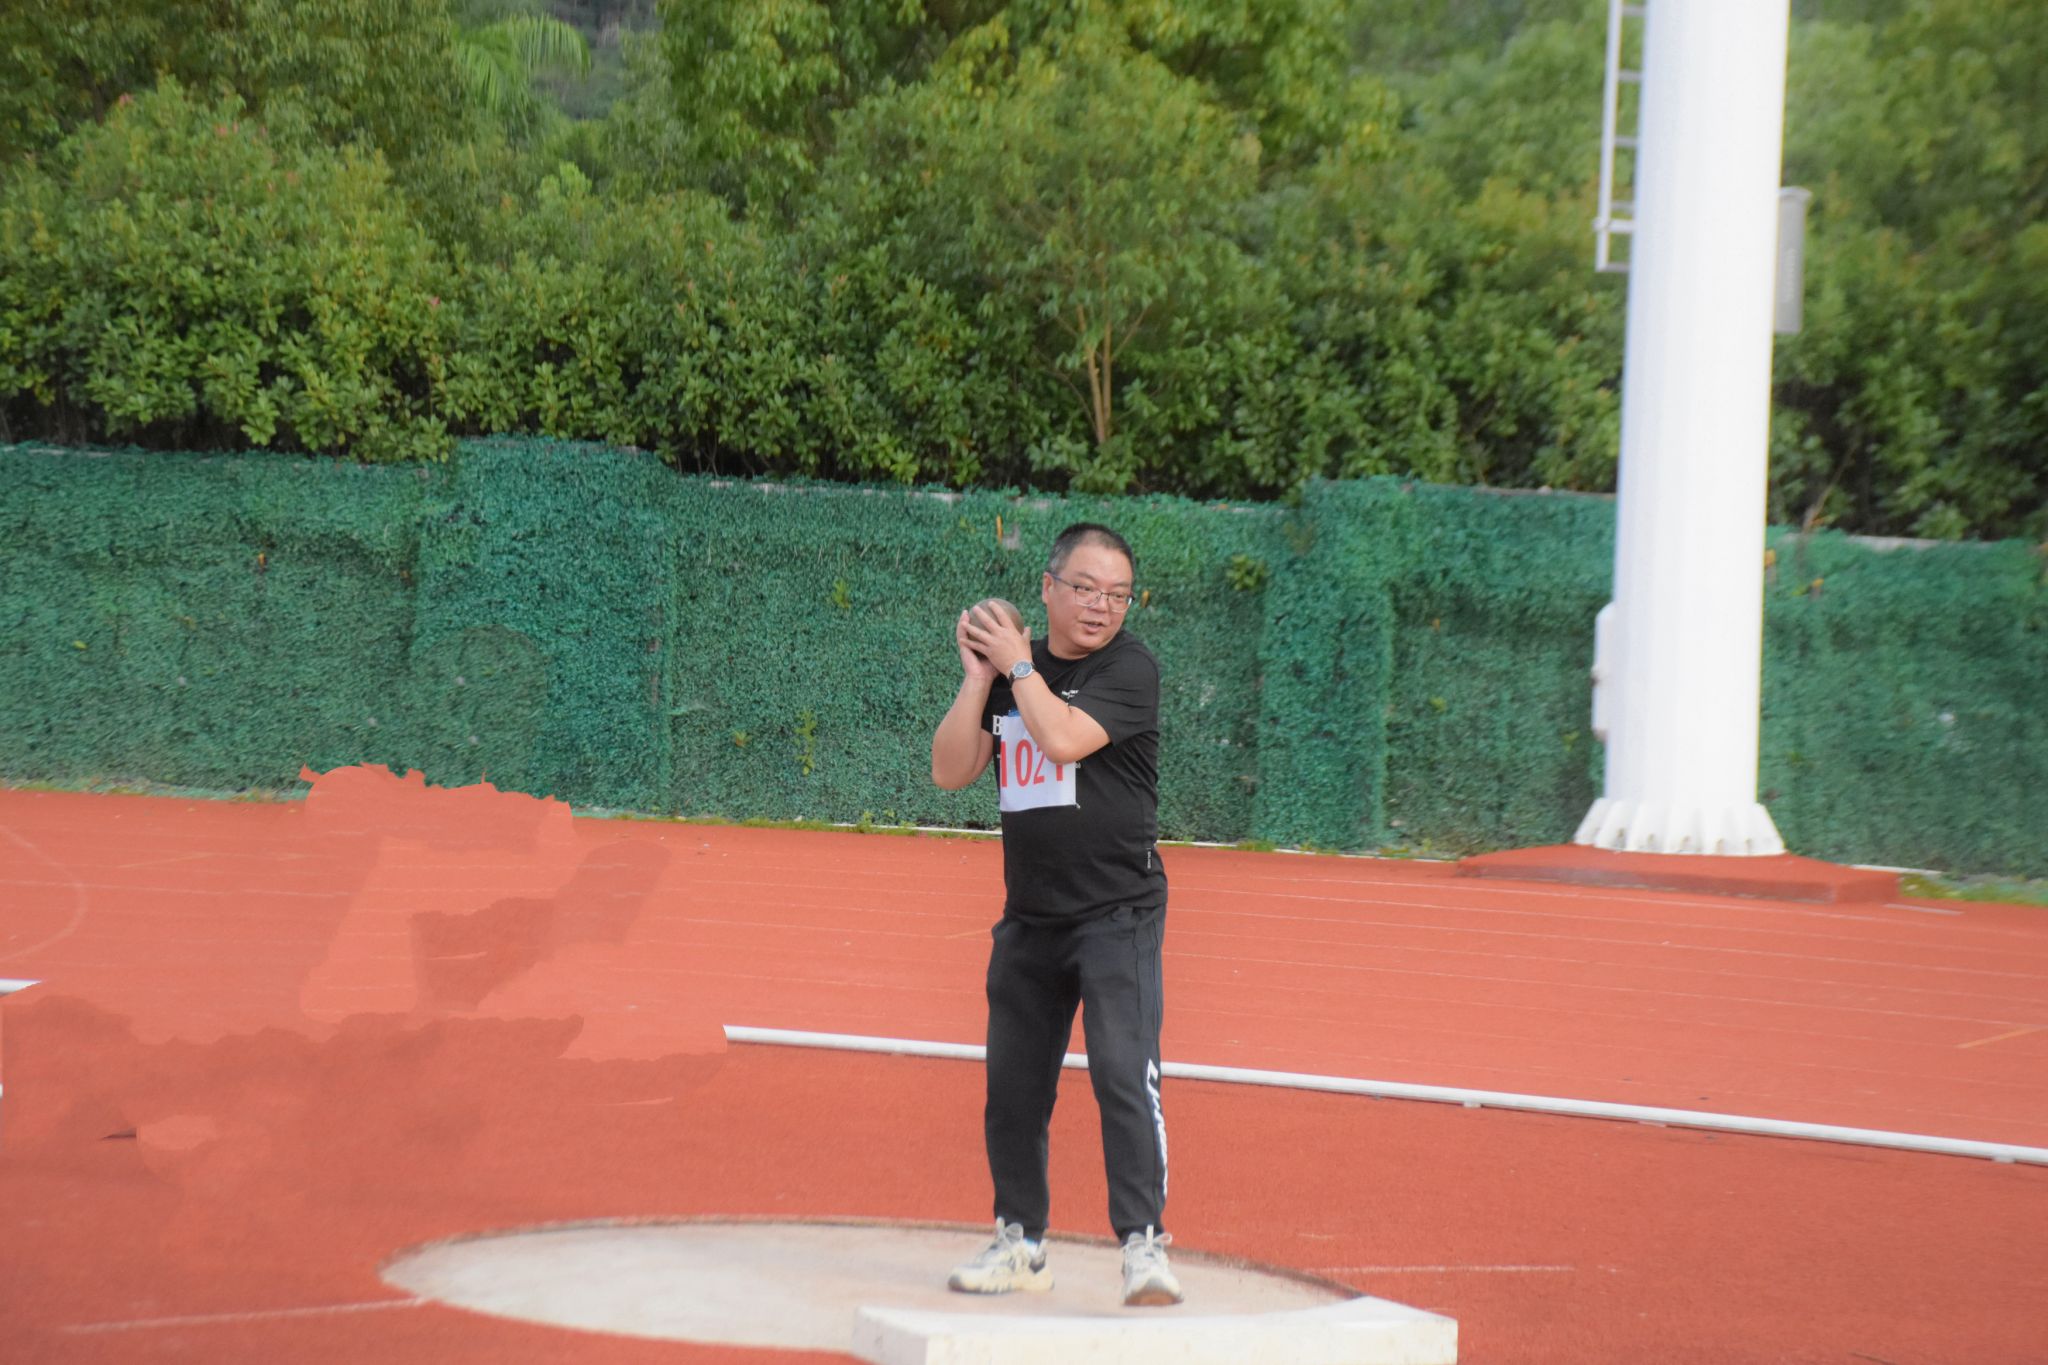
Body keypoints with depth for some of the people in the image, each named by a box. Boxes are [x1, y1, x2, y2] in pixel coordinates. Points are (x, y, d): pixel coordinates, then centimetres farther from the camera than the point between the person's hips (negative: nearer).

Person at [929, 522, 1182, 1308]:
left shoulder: (1131, 669, -9)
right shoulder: (1011, 669, 8)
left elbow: (1065, 739, -24)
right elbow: (950, 771, 2)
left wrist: (1018, 664, -12)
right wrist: (979, 677, -7)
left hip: (1117, 914, -6)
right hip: (1029, 918, 6)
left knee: (1124, 1075, -18)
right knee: (1012, 1089, 12)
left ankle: (1144, 1245, -18)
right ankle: (1021, 1243, 26)